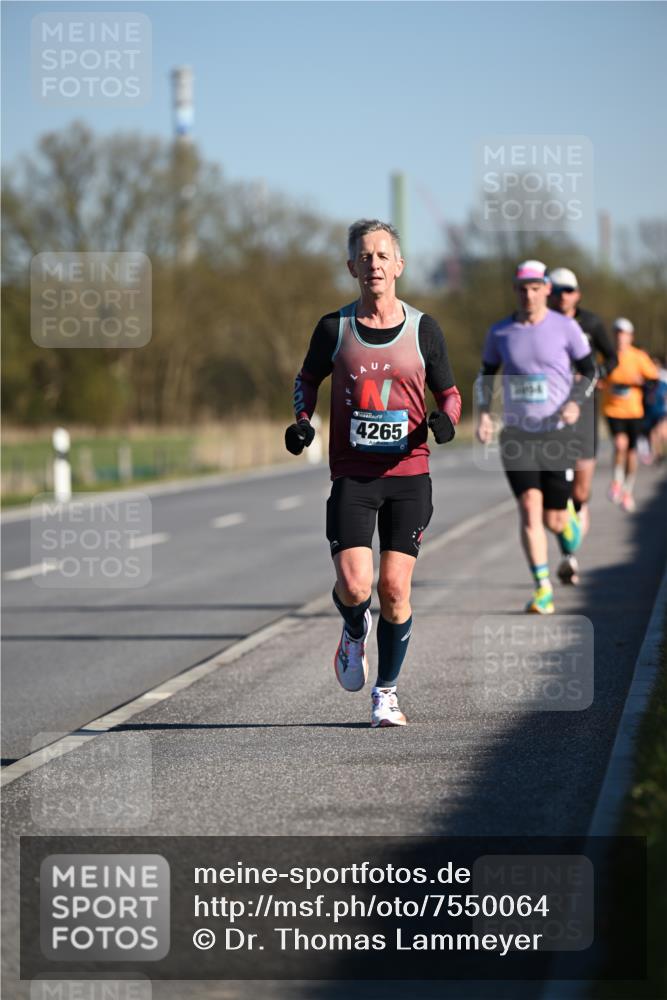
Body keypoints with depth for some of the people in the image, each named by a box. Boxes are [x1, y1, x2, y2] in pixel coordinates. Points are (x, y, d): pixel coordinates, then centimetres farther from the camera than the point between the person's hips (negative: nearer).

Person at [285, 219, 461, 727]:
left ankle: (387, 691, 16)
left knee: (395, 591, -2)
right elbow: (308, 378, 18)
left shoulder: (423, 329, 3)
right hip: (352, 476, 0)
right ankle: (355, 630, 23)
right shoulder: (334, 328, 2)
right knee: (354, 587, -13)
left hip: (409, 475, 0)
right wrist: (302, 421, -1)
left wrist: (446, 420, -10)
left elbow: (449, 392, 12)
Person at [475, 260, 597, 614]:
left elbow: (588, 371, 5)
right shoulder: (500, 332, 3)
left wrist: (575, 402, -14)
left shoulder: (565, 328, -3)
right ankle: (543, 589, -12)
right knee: (530, 508, -16)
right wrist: (484, 414, -1)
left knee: (553, 521, 2)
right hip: (517, 436, 1)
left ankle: (568, 516, 41)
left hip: (557, 435, -1)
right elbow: (486, 375, 15)